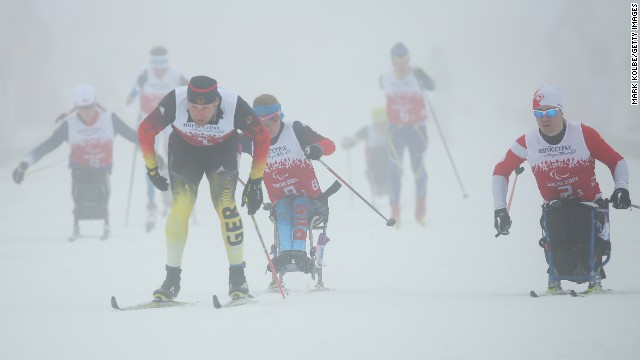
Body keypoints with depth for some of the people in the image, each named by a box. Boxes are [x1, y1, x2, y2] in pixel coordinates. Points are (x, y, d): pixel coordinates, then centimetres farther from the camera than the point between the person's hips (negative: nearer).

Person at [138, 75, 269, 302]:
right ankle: (172, 279, -7)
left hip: (223, 151, -1)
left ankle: (237, 277, -8)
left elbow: (261, 138, -17)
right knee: (180, 205, -18)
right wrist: (152, 169, -9)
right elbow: (145, 131, -16)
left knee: (225, 205, -20)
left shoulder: (234, 106, -34)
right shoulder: (174, 102, -34)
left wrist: (255, 181, -13)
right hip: (185, 148, 1)